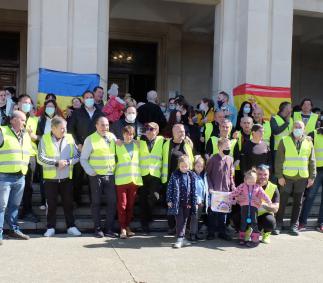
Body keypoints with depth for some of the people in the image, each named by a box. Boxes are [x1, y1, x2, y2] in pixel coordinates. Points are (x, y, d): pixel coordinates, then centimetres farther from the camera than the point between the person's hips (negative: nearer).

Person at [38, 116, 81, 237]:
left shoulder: (69, 138, 3)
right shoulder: (45, 139, -4)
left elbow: (77, 156, 3)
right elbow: (40, 158, -11)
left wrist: (68, 162, -15)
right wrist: (56, 163, -18)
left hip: (67, 178, 2)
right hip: (50, 178, -2)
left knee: (68, 203, 8)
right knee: (51, 204, 6)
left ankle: (71, 227, 18)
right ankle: (51, 228, 18)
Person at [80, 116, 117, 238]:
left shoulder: (112, 137, 8)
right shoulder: (90, 139, -2)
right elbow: (83, 159, 0)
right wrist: (90, 172, -9)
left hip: (110, 175, 3)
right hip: (96, 175, -3)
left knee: (112, 201, 2)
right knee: (96, 202, 4)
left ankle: (109, 229, 11)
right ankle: (97, 229, 14)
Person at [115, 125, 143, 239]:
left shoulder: (137, 145, 10)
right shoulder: (118, 145, 3)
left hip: (135, 178, 3)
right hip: (122, 179, -3)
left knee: (131, 204, 7)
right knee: (122, 204, -4)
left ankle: (127, 226, 18)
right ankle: (122, 228, 3)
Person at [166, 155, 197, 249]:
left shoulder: (192, 175, 1)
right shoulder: (175, 174, -4)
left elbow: (193, 189, 4)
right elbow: (170, 187, -2)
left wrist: (193, 202, 2)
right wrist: (169, 200, -4)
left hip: (187, 202, 3)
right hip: (177, 202, -2)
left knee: (184, 220, 12)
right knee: (179, 221, -2)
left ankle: (182, 238, 23)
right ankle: (180, 239, 2)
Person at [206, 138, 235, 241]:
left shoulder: (230, 159, 6)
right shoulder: (213, 159, -8)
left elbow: (231, 176, 14)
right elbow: (207, 174, -4)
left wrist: (233, 187, 6)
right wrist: (210, 188, -11)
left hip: (225, 191, 4)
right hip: (214, 191, -4)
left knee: (224, 211, 10)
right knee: (212, 212, 3)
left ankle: (222, 232, 21)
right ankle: (211, 232, 14)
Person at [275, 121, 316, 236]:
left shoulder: (308, 142, 6)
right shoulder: (285, 141, -1)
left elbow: (312, 161, 9)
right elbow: (279, 159, -4)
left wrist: (312, 177, 4)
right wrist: (279, 176, -9)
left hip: (302, 177, 2)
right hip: (287, 176, -2)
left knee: (298, 202, 9)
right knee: (282, 201, 2)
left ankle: (294, 225, 19)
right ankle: (278, 224, 13)